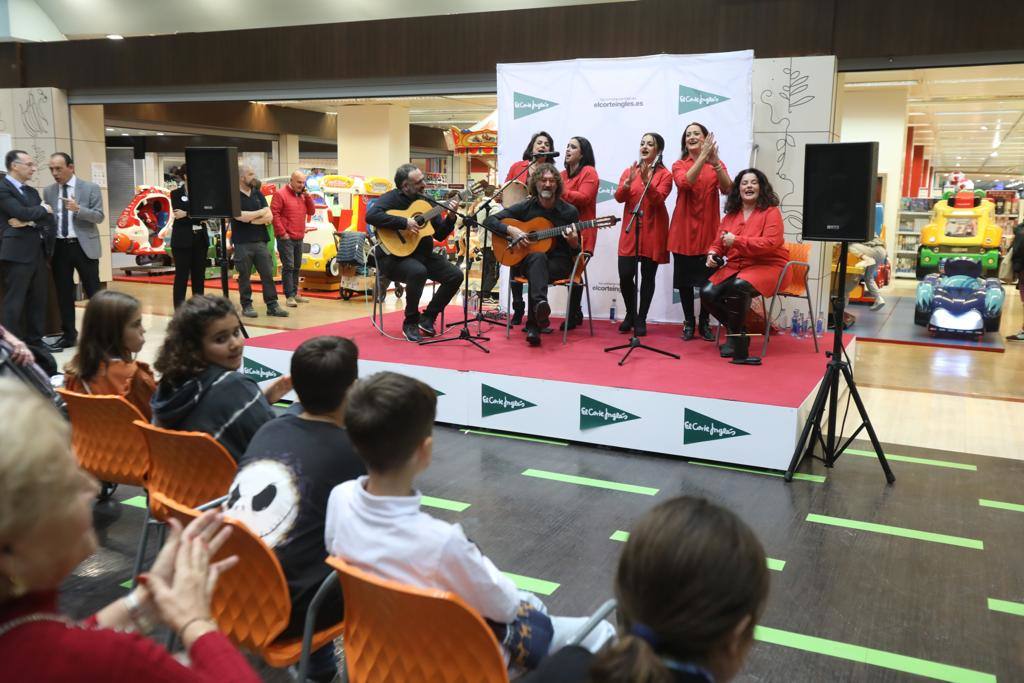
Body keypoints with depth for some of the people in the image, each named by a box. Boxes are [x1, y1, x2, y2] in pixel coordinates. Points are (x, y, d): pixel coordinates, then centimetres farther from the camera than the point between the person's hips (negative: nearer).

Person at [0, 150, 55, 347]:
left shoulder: (31, 191, 18)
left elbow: (49, 219, 10)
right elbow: (22, 212, -20)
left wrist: (30, 222, -9)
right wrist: (42, 209, -2)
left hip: (37, 251, 8)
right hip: (16, 253, -8)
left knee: (39, 299, 10)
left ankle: (35, 341, 19)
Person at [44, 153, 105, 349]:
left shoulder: (90, 188, -1)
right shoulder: (48, 192, 9)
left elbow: (99, 217, -7)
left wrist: (78, 209, -24)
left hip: (84, 246, -3)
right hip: (59, 247, 4)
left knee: (93, 291, 2)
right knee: (63, 294, 7)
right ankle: (68, 334, 16)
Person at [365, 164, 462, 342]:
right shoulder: (391, 198, -8)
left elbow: (439, 235, 10)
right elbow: (371, 215, -29)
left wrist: (450, 217, -7)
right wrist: (405, 222, -29)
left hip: (423, 254, 7)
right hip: (394, 257, -7)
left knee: (455, 275, -10)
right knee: (418, 271, -37)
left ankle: (427, 317, 5)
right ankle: (410, 323, -16)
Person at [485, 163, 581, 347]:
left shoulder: (570, 211, 1)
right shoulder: (526, 207, 3)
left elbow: (576, 252, 4)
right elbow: (489, 220, 2)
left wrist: (573, 242, -20)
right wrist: (511, 230, -15)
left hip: (559, 263, 0)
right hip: (526, 260, 1)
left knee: (535, 273, -36)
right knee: (538, 257, -37)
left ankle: (533, 326, -37)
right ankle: (540, 304, -61)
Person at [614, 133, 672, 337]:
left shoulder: (664, 174, 1)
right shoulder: (629, 171, 10)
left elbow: (658, 199, -14)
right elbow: (619, 197, -1)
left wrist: (646, 180, -27)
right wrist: (628, 182, -19)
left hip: (653, 231, -2)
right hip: (630, 230, 2)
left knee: (648, 276, 2)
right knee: (625, 275, -5)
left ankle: (641, 320, 13)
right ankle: (630, 314, 18)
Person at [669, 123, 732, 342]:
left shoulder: (717, 164, 7)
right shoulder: (679, 165, 4)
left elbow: (727, 189, -12)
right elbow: (685, 182, -19)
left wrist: (715, 162, -24)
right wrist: (702, 157, -25)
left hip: (708, 229, 0)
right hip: (685, 230, 0)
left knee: (708, 279, 3)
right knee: (685, 279, 3)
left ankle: (705, 323, 16)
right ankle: (688, 322, 14)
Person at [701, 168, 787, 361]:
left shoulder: (771, 212, -4)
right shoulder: (730, 214, 13)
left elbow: (771, 243, -18)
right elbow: (719, 242, 18)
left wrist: (737, 240, -22)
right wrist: (713, 253, -6)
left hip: (765, 266, -6)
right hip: (734, 266, 6)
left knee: (739, 286, -36)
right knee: (708, 293, -18)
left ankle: (735, 336, -14)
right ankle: (738, 332, 3)